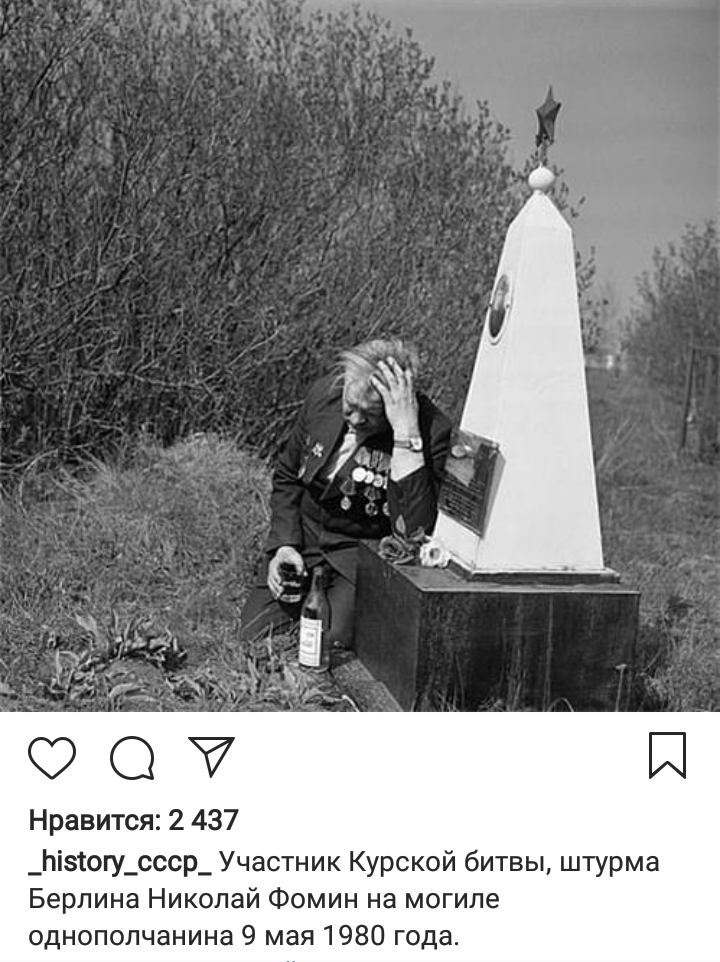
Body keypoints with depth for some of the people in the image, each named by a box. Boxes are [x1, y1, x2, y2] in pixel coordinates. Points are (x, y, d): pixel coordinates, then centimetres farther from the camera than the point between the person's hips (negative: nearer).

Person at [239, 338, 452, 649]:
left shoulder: (431, 431, -23)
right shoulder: (325, 393, -8)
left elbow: (414, 530, -35)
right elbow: (287, 477, 8)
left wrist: (406, 433, -38)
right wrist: (285, 544, -5)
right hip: (301, 536, 4)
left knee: (331, 644, -24)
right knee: (255, 636, -6)